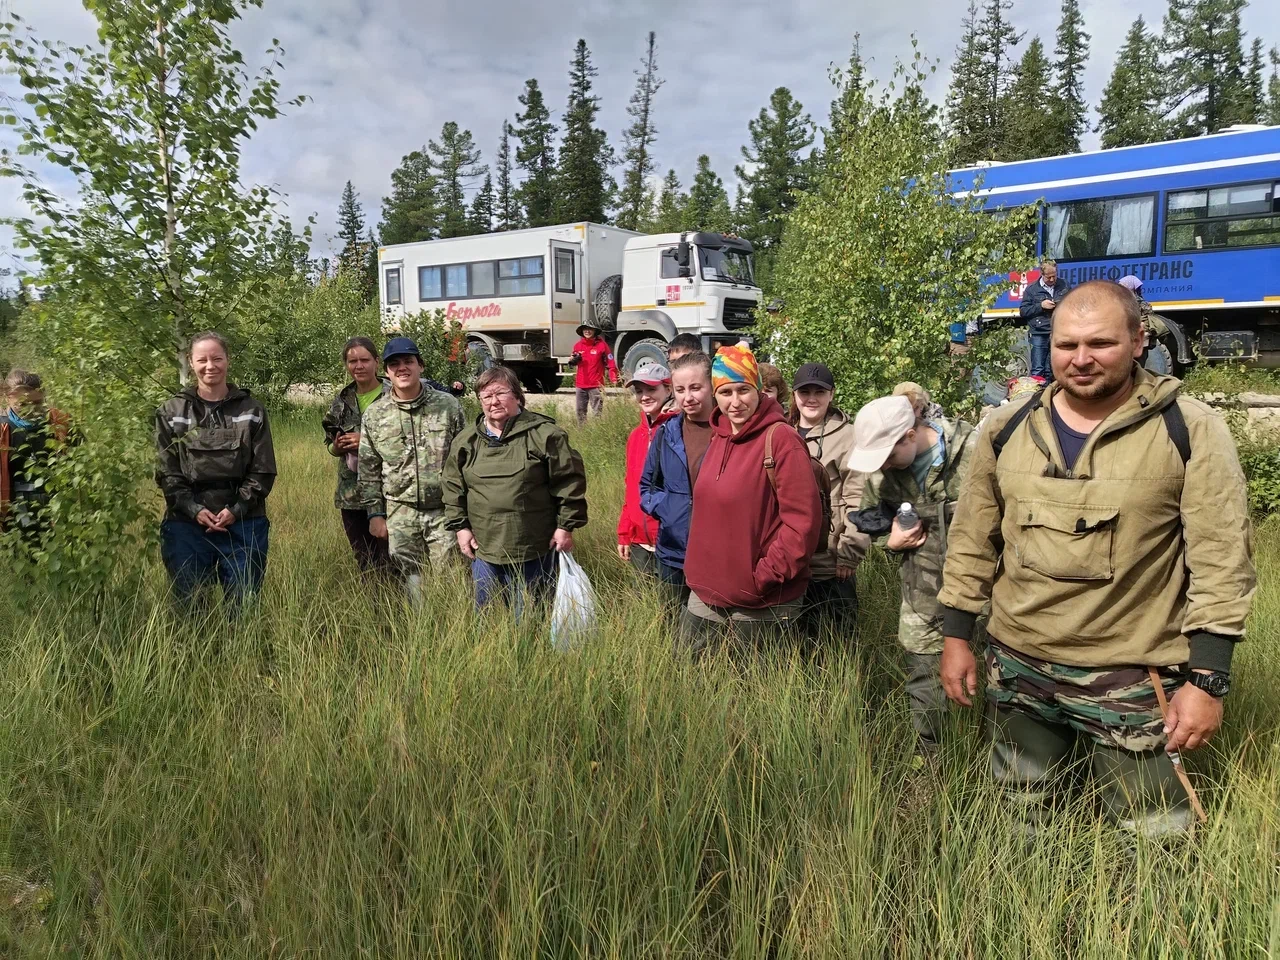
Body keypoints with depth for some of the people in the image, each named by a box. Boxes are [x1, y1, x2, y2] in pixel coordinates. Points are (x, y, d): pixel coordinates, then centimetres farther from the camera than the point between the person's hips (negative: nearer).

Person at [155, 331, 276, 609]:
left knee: (244, 607, 4)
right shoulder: (172, 412, 7)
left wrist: (236, 510, -9)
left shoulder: (251, 411, 6)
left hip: (243, 523, 0)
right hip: (187, 523, 0)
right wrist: (194, 510, -11)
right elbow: (167, 472, 2)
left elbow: (263, 470, 1)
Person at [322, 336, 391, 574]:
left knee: (387, 560, -4)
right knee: (364, 563, 14)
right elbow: (330, 442, 20)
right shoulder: (342, 400, 11)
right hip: (351, 494, 5)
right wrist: (337, 447, -2)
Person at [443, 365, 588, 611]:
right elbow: (453, 486, 14)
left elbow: (570, 480, -5)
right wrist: (460, 526, 7)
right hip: (483, 548, 4)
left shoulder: (544, 434, -7)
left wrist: (566, 526, -6)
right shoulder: (466, 441, 7)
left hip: (535, 550, -3)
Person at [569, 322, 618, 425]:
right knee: (580, 411, 13)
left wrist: (614, 379, -18)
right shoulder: (578, 345, 8)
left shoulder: (601, 344, -5)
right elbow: (574, 362, 21)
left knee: (597, 412, -7)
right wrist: (574, 361, -4)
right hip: (580, 385, 5)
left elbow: (610, 363, -7)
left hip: (596, 386, -5)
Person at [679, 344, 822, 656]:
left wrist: (766, 575, -17)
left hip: (763, 604, -7)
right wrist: (697, 567, 11)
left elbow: (802, 520, -19)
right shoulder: (718, 437, 8)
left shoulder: (780, 439, -16)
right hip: (705, 595, 7)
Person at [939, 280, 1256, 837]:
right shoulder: (1007, 430, 1)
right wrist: (957, 638, 7)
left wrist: (1206, 680, -12)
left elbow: (1220, 562, -9)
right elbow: (972, 541, 7)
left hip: (1134, 684, -3)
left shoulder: (1191, 431, -8)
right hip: (1016, 671, 4)